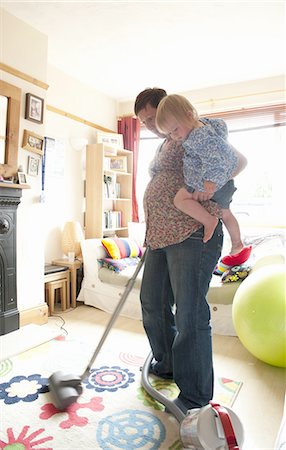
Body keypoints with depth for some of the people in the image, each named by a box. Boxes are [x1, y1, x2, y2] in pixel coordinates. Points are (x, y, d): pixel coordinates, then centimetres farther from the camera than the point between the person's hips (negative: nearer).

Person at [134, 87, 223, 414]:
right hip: (162, 236, 10)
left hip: (192, 234, -10)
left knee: (190, 314, -5)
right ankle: (166, 364, 38)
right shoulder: (164, 145, 26)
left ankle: (195, 397, 13)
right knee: (152, 303, 16)